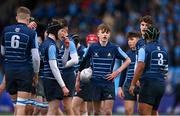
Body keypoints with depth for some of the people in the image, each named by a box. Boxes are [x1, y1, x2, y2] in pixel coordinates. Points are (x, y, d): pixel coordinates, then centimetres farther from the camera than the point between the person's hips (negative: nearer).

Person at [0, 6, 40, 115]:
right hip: (25, 70, -4)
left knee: (15, 102, 16)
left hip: (9, 69, 4)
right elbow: (35, 56, -9)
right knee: (21, 104, -5)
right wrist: (36, 72, 5)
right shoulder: (31, 33, -7)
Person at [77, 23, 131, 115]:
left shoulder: (114, 48, -2)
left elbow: (128, 60, 7)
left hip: (109, 83, -1)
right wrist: (78, 81, 11)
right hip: (95, 83, 1)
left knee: (108, 112, -8)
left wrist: (117, 72, -3)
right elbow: (83, 63, 10)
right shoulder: (92, 48, 1)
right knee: (96, 112, 8)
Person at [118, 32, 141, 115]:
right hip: (128, 85, 4)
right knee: (128, 110, 1)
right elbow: (123, 72, 17)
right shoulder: (127, 54, 12)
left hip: (142, 85, -4)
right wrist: (120, 87, 13)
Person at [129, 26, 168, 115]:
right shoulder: (163, 51, 16)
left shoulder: (144, 49, -5)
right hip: (161, 84, 7)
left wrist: (132, 84, -12)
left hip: (149, 84, -7)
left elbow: (140, 68, -14)